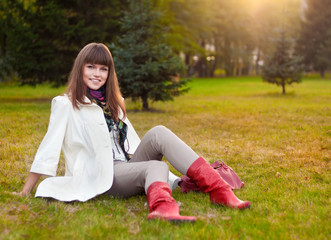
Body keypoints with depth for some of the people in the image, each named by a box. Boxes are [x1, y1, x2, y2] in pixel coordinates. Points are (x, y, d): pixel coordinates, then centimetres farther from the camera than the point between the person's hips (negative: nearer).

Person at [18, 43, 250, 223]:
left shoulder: (113, 103, 20)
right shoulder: (66, 105, -1)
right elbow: (49, 149, -5)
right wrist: (26, 193, -7)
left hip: (128, 167, 6)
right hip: (101, 177, -6)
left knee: (159, 133, -20)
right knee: (157, 167, -32)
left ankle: (218, 189, -33)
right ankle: (162, 207, -68)